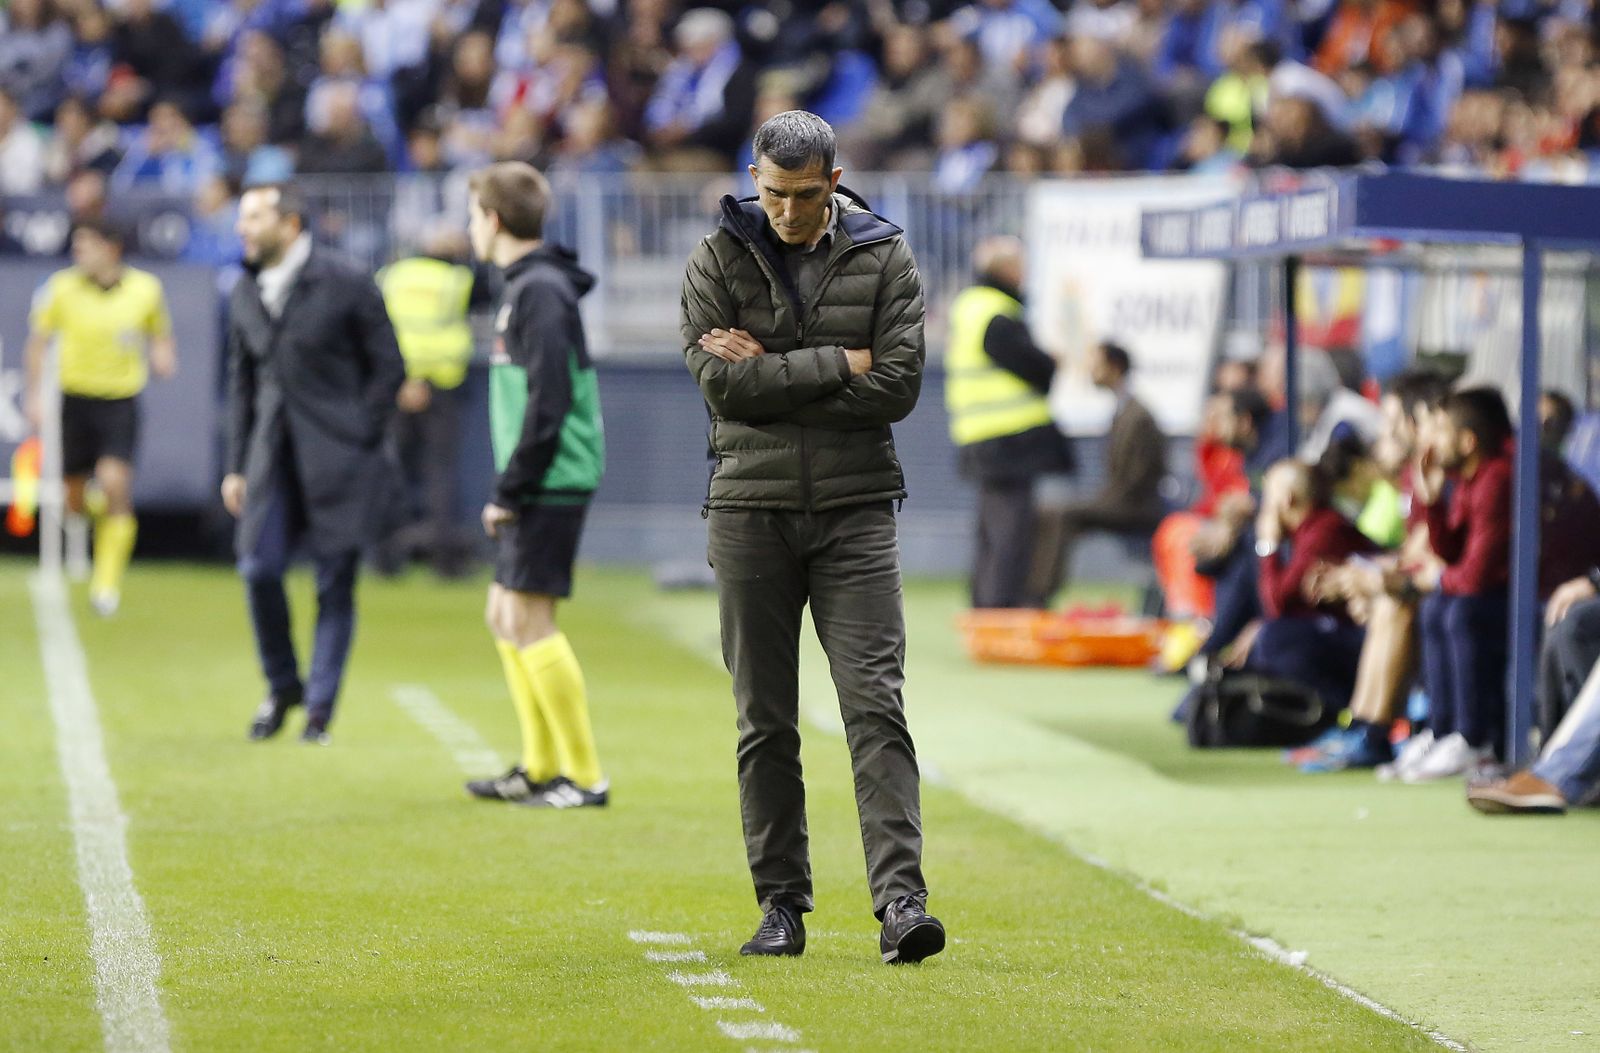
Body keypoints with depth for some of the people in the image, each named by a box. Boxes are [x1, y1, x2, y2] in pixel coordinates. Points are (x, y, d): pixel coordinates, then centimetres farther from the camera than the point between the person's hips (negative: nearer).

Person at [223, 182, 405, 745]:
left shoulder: (346, 285, -6)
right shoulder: (244, 293, 10)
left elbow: (389, 366, -2)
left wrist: (360, 441, -7)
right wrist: (237, 465, 12)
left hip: (336, 458, -4)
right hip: (273, 454, 4)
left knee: (334, 584, -1)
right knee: (259, 570, -5)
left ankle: (319, 709, 6)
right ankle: (282, 686, 17)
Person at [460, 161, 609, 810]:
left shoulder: (540, 291, -15)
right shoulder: (522, 286, 16)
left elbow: (548, 401, -21)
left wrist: (511, 490, -18)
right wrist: (509, 490, 17)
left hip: (552, 482, -10)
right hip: (535, 488, 10)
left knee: (528, 619, -9)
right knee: (505, 615, 14)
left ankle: (584, 776, -6)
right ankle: (541, 768, 21)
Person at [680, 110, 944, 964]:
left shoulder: (883, 259, 3)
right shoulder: (718, 260, 3)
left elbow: (898, 385, -8)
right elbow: (721, 382, -9)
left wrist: (771, 375, -10)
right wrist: (839, 365, -11)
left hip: (855, 510, -1)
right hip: (751, 513, 1)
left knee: (876, 706, -10)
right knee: (764, 723, 4)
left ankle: (900, 901, -16)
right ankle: (781, 904, 11)